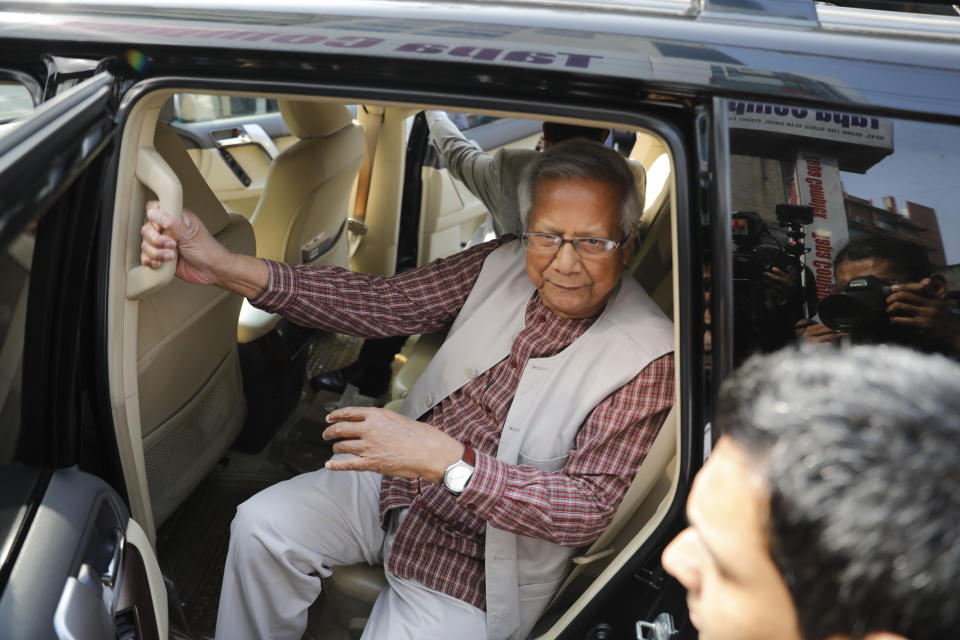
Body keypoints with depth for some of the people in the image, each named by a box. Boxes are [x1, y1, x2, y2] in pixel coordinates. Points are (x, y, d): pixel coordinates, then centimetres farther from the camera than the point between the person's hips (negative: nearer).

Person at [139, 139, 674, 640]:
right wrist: (224, 266, -21)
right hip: (398, 479, 5)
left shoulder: (648, 359, -21)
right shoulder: (501, 265, -5)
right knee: (263, 525, -11)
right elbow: (377, 302, -10)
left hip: (477, 558, -4)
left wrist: (447, 460, -37)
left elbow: (589, 509, -25)